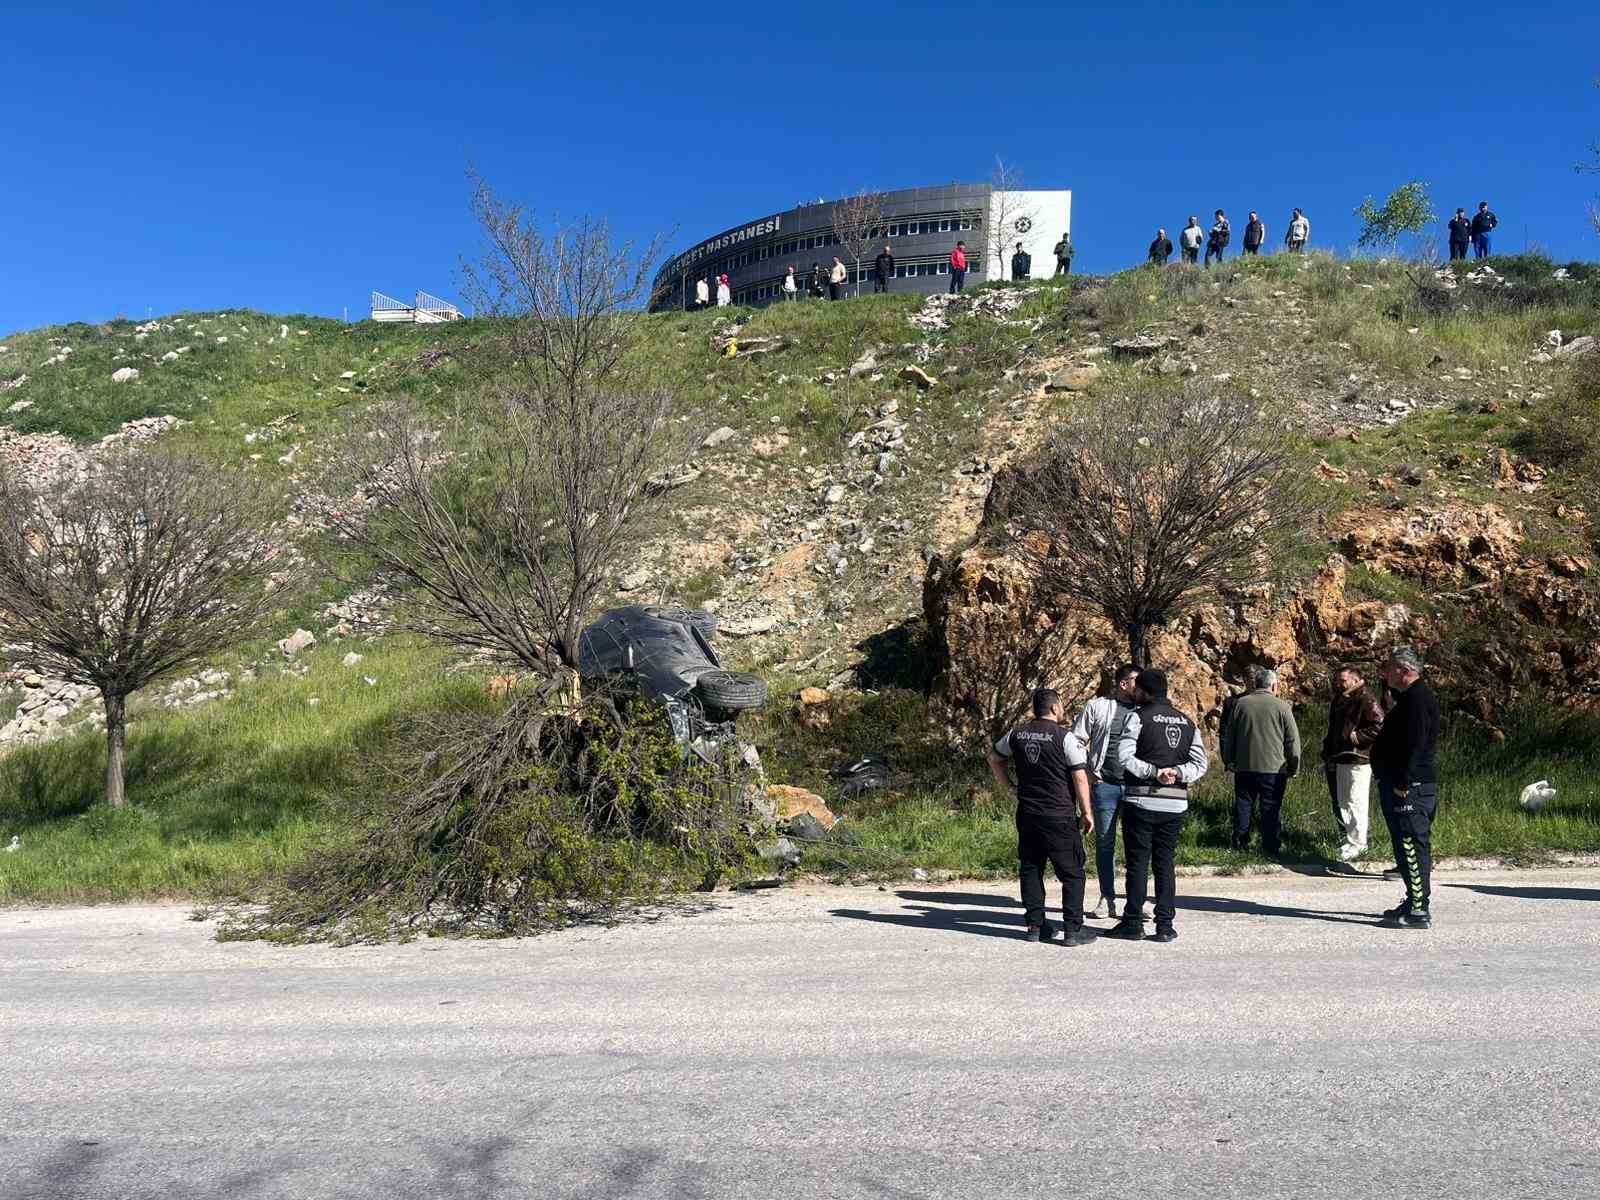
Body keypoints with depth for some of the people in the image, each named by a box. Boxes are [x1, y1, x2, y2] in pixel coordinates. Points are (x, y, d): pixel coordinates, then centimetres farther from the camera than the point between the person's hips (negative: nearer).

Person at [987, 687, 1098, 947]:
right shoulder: (1064, 737, -11)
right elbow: (1080, 778, -10)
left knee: (1030, 869, 13)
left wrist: (1009, 786, 23)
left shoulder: (1017, 734, 6)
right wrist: (1086, 813, -3)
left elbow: (994, 758, 20)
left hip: (1027, 814, 5)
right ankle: (1073, 930, 2)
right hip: (1059, 816, -5)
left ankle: (1035, 926, 16)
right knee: (1072, 873, 4)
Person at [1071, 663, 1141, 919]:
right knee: (1104, 841, 5)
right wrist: (1086, 773, -1)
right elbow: (1077, 740, 5)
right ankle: (1107, 898, 15)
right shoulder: (1097, 706, 3)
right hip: (1105, 784, -1)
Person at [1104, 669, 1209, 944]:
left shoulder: (1138, 717, -5)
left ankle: (1133, 923, 6)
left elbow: (1124, 756, -17)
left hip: (1141, 800, -5)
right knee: (1166, 863, 10)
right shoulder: (1187, 722, 13)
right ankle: (1165, 926, 9)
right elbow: (1201, 763, 6)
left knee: (1137, 862, 2)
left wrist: (1153, 772, -15)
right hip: (1176, 803, 5)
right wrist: (1178, 772, -8)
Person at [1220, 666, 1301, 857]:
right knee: (1271, 808, 4)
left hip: (1244, 766, 3)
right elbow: (1293, 740, -4)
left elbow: (1228, 736, 9)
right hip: (1274, 768, -3)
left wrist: (1228, 761, 18)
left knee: (1243, 805, 12)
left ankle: (1240, 844, 17)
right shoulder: (1282, 706, -6)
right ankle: (1271, 848, 6)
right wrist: (1293, 767, 5)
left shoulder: (1240, 704, 2)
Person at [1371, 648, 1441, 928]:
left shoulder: (1418, 699, -16)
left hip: (1409, 789, -11)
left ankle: (1419, 911, -8)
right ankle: (1415, 902, 25)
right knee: (1413, 846, 16)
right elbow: (1399, 739, 26)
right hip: (1404, 785, 11)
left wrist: (1402, 783, -24)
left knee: (1411, 847, -9)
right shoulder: (1411, 697, 17)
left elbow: (1415, 744, -23)